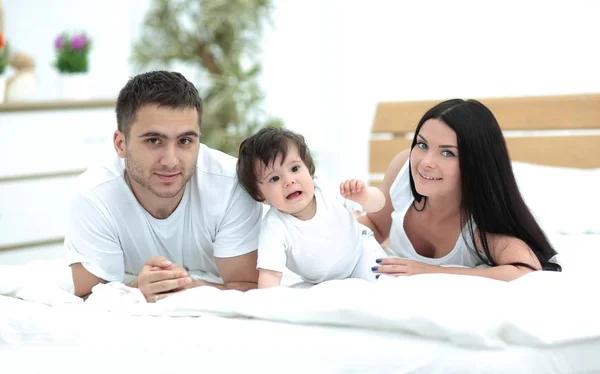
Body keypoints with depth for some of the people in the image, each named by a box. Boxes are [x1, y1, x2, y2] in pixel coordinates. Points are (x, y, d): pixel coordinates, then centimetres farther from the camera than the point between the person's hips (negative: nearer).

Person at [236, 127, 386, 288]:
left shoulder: (327, 190, -27)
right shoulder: (274, 227, -35)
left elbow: (379, 202, -16)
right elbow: (269, 275, -41)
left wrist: (364, 197, -40)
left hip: (359, 249, -1)